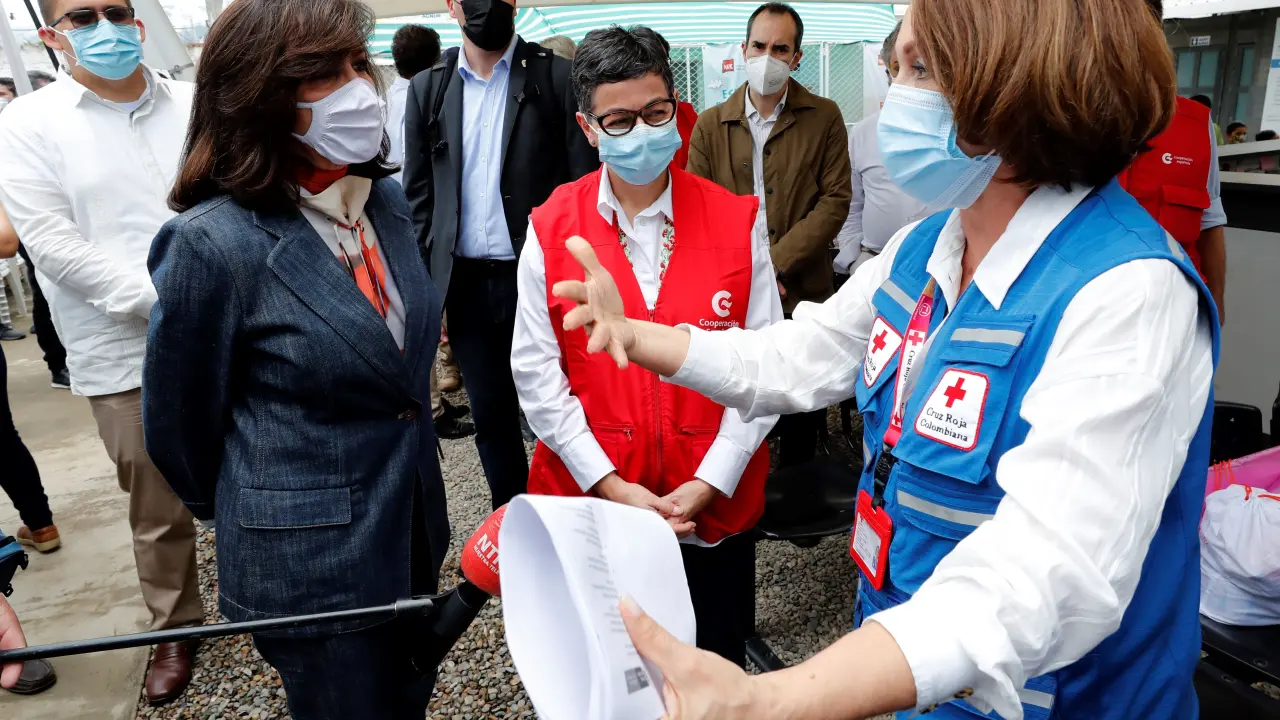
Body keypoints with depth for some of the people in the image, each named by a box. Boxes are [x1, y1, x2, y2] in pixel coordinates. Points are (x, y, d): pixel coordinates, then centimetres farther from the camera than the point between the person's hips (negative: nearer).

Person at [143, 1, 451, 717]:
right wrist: (242, 513, 9)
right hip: (307, 566, -6)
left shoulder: (388, 199, -1)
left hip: (415, 530, 6)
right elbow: (184, 423, -7)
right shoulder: (213, 242, -22)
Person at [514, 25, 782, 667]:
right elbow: (537, 372, -5)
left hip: (716, 508, 0)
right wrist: (611, 486, -11)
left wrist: (710, 482, -12)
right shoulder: (550, 229, -4)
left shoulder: (736, 222, -4)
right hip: (588, 501, 0)